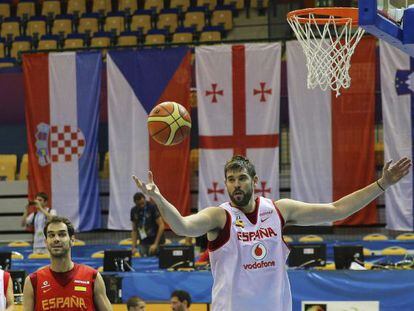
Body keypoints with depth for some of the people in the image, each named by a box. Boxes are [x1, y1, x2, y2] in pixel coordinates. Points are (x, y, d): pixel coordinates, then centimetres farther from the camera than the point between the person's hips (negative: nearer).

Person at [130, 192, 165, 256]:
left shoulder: (152, 207, -12)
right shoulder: (134, 211, 3)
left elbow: (161, 226, -13)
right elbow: (134, 230, 10)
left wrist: (155, 244, -17)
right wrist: (134, 247, 1)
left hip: (155, 241, -5)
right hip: (143, 243, 5)